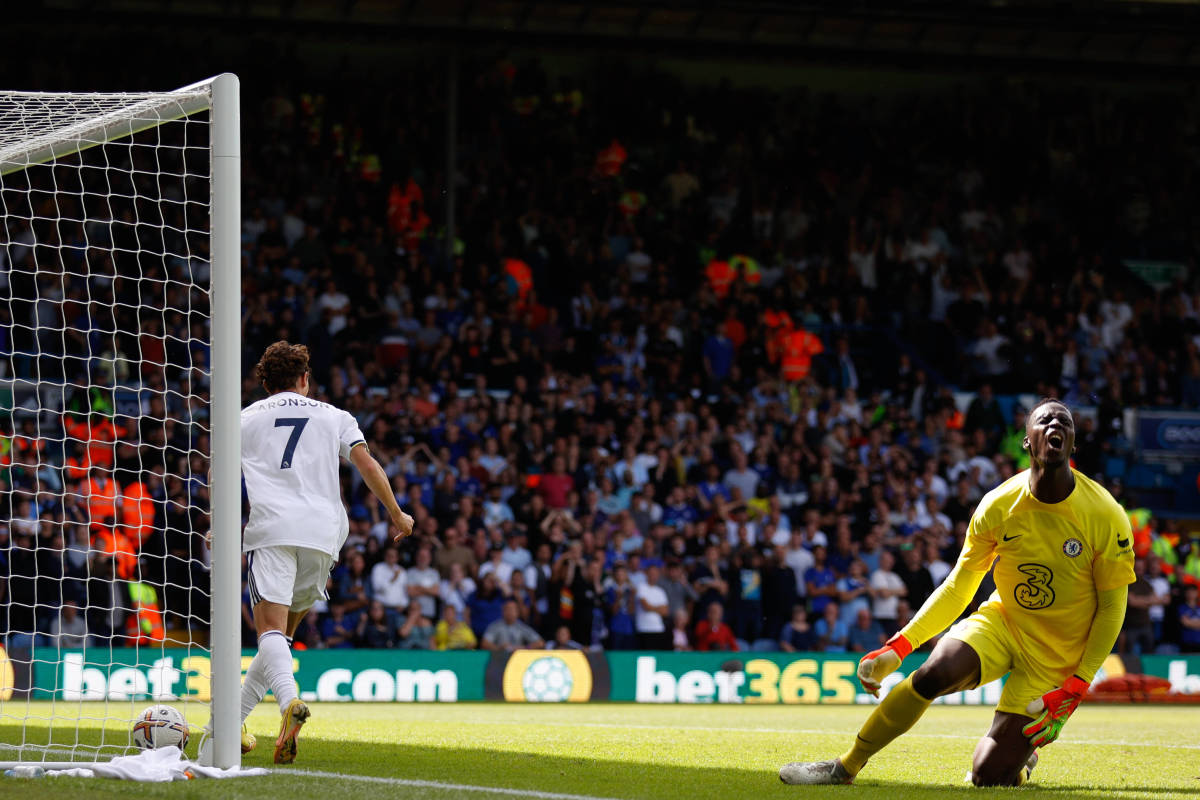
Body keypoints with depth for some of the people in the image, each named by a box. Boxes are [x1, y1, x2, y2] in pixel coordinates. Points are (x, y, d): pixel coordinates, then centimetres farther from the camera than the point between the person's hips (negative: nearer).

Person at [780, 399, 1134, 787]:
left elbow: (1112, 606, -9)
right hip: (1002, 621, 2)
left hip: (1055, 656, -2)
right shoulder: (998, 506, -11)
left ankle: (1019, 757, 28)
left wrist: (1076, 688, -15)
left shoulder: (1105, 516, -19)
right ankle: (844, 768, -12)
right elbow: (958, 588, 0)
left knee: (988, 776, -10)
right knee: (933, 673, -30)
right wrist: (898, 647, -8)